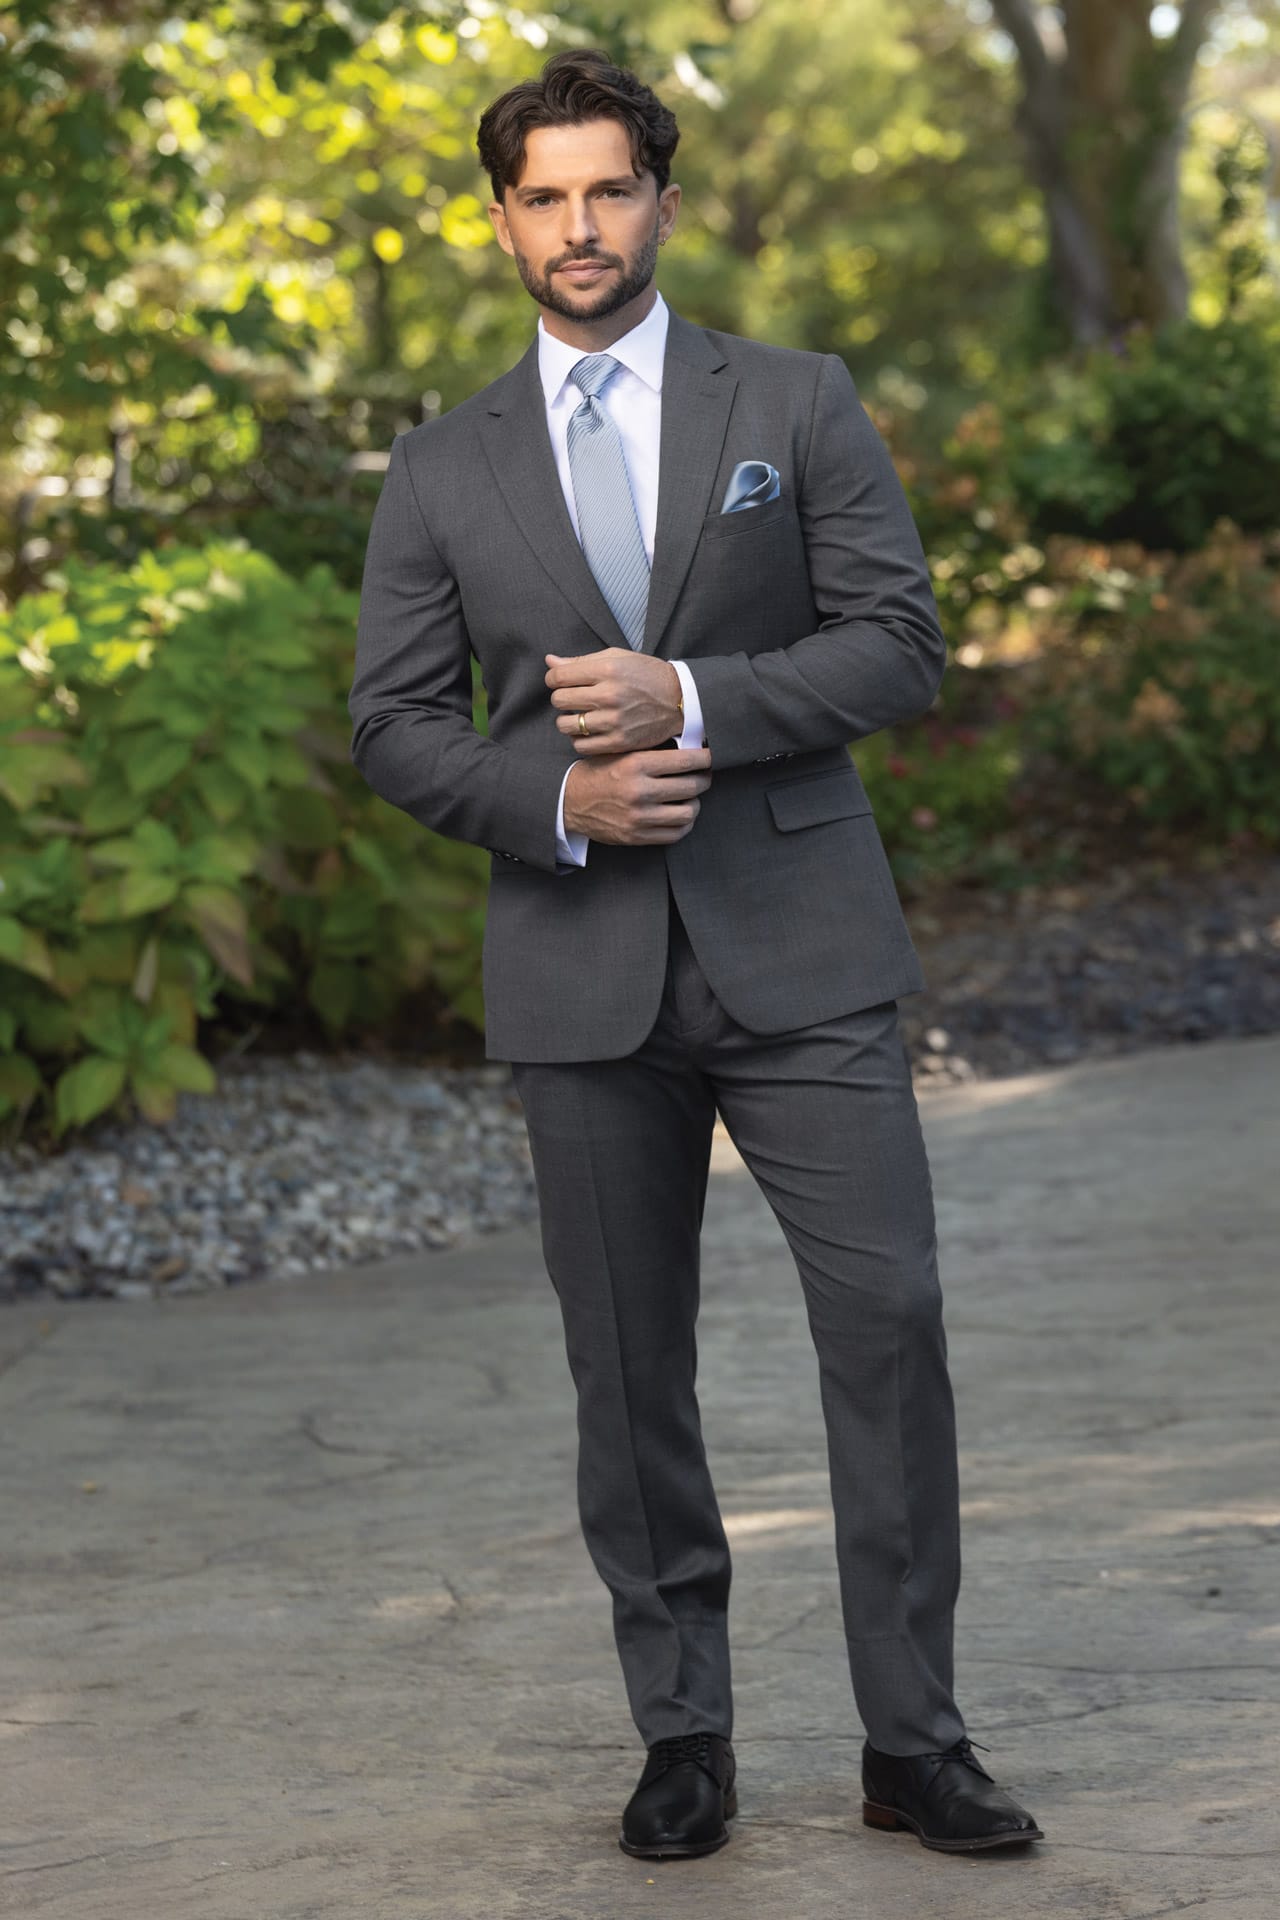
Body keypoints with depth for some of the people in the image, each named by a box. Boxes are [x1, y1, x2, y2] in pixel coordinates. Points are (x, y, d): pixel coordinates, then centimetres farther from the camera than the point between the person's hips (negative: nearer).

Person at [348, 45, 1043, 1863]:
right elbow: (393, 725, 6)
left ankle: (914, 1742, 3)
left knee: (890, 1320, -7)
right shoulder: (444, 468, 9)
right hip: (585, 967, 1)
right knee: (628, 1369, 5)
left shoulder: (798, 404, 6)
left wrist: (691, 702, -15)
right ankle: (683, 1740, 17)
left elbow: (899, 642, -1)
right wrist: (560, 800, -11)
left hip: (801, 948, -1)